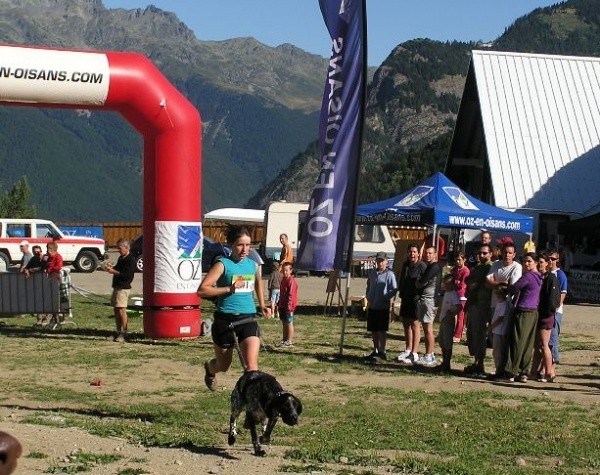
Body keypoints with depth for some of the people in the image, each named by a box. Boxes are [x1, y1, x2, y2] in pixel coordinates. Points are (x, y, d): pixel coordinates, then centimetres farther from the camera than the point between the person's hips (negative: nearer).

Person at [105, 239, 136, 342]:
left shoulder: (130, 260, -13)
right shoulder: (121, 258, 18)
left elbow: (127, 275, -21)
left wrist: (114, 271, -19)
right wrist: (112, 267, 7)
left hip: (124, 288, -10)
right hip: (117, 286, 10)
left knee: (121, 310, -11)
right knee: (116, 309, 13)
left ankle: (123, 333, -9)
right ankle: (119, 331, 21)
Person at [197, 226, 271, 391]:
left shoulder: (253, 265, 7)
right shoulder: (223, 264, -9)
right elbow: (202, 290, -18)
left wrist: (262, 305, 24)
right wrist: (229, 289, -24)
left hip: (247, 319, 3)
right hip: (225, 320, -3)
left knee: (251, 365, -16)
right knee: (224, 366, 18)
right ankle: (210, 368, 53)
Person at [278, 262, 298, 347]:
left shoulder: (291, 281, -16)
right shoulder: (283, 280, 14)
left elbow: (291, 295, -20)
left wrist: (289, 306, -22)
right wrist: (279, 304, 21)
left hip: (288, 306, -9)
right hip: (282, 306, 9)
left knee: (289, 323, -4)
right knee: (284, 323, 16)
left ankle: (289, 341, 0)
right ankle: (284, 339, 25)